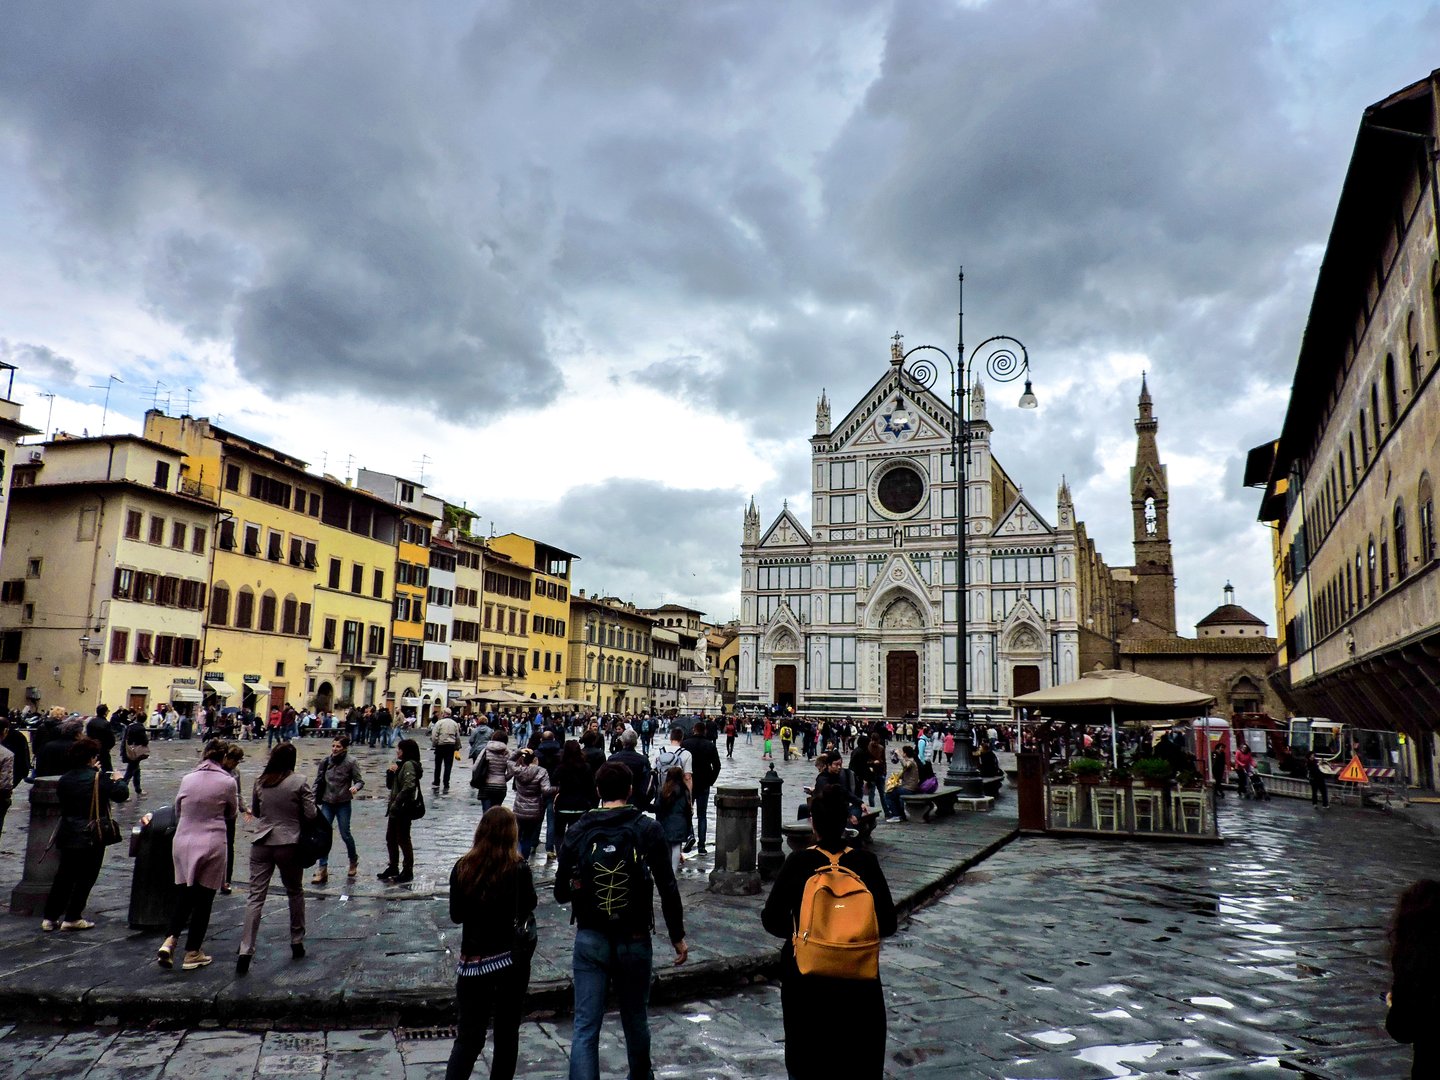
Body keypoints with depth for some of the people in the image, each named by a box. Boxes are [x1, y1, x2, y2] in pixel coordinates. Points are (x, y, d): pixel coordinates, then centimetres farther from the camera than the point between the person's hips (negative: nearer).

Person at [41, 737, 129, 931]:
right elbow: (121, 795, -12)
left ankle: (50, 917, 21)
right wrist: (117, 781, 11)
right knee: (86, 877, 6)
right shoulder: (99, 778, -16)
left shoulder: (64, 779, 0)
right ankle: (72, 918, 8)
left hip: (67, 835, 6)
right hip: (91, 837, -6)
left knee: (64, 875, 17)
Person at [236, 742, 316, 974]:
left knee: (256, 896, 3)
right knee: (295, 892, 15)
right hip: (289, 844, -2)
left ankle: (245, 950, -5)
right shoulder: (299, 782, -10)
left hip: (261, 843, 2)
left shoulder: (260, 782, 2)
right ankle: (297, 943, 24)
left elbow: (254, 812, 14)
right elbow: (310, 814, -9)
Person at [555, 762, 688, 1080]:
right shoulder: (647, 830, -8)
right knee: (636, 1019, 21)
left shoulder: (578, 831, -3)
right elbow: (668, 889, -9)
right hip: (634, 940, 0)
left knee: (585, 1027, 3)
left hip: (590, 940, 0)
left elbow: (561, 892, 2)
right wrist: (678, 936, 0)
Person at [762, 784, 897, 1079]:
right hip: (858, 977, 1)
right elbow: (887, 924, -4)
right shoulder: (865, 861, -9)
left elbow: (771, 920, -7)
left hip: (805, 973, -1)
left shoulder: (798, 862, -12)